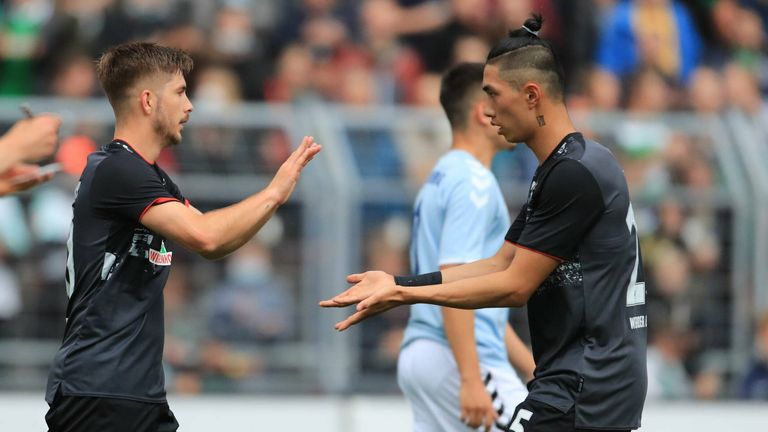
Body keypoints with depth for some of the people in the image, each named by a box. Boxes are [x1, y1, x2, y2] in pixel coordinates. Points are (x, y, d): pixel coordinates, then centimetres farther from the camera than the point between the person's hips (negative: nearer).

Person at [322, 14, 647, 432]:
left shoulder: (575, 175, -17)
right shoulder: (560, 169, 16)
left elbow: (515, 286, -15)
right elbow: (500, 264, 17)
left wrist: (405, 295, -10)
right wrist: (397, 283, 10)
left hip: (582, 395, -10)